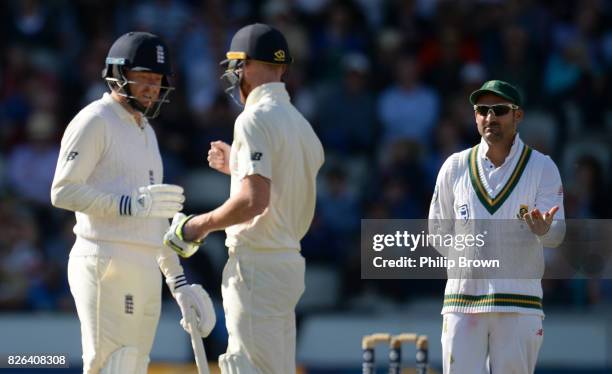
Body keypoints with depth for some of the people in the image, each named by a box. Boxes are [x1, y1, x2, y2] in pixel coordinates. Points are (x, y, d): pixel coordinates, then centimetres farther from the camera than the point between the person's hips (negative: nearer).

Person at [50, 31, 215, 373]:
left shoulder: (146, 132, 23)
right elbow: (63, 192, -15)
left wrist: (178, 281, 21)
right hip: (107, 266, -9)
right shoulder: (94, 121, -5)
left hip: (146, 272, 9)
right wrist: (131, 204, -23)